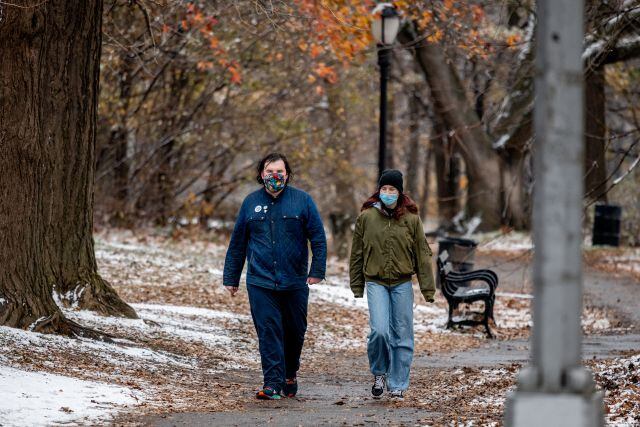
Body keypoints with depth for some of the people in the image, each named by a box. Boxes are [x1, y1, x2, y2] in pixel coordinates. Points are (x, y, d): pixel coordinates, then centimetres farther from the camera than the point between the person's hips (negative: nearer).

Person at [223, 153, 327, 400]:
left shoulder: (302, 201, 1)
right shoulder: (251, 203, 7)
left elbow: (318, 238, 0)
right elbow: (237, 243, 13)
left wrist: (317, 271, -10)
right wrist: (231, 278, 12)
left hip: (295, 282, 0)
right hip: (260, 282, 0)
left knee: (295, 332, 11)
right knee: (268, 333, -8)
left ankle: (290, 374, 33)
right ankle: (273, 383, -9)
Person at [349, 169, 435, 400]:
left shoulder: (411, 218, 1)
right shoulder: (366, 217, 2)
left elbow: (422, 254, 3)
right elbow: (357, 253, 9)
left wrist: (428, 288, 0)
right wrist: (357, 285, 9)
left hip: (402, 283, 1)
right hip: (376, 282, -1)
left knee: (402, 335, 3)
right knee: (379, 331, -16)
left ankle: (397, 385, 14)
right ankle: (379, 372, 10)